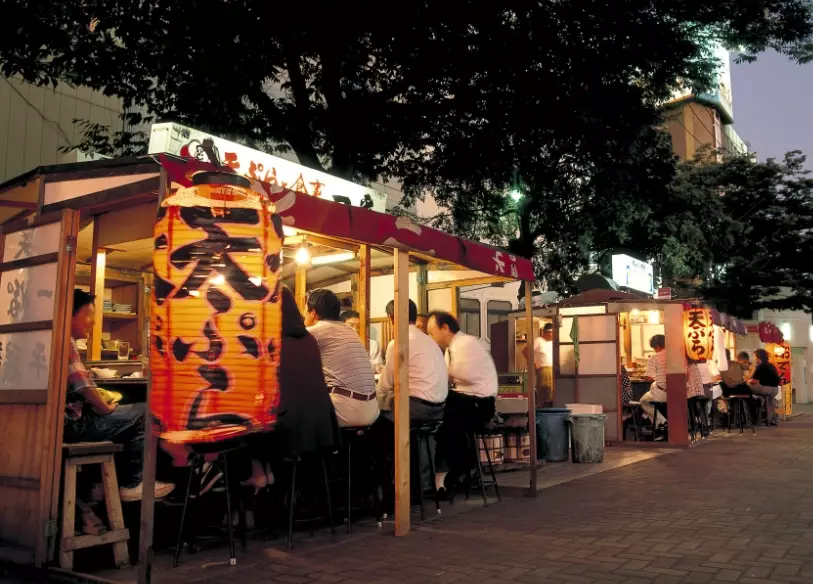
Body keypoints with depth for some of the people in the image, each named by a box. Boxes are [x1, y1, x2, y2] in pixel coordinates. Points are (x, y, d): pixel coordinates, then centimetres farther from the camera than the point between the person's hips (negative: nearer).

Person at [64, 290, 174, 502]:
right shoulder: (66, 341, -17)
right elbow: (82, 384, -24)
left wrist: (100, 399, 7)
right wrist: (106, 407, -10)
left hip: (68, 417, 10)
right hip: (75, 421, -10)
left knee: (126, 414, 25)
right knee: (143, 414, 0)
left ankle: (114, 479, 23)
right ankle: (132, 484, 7)